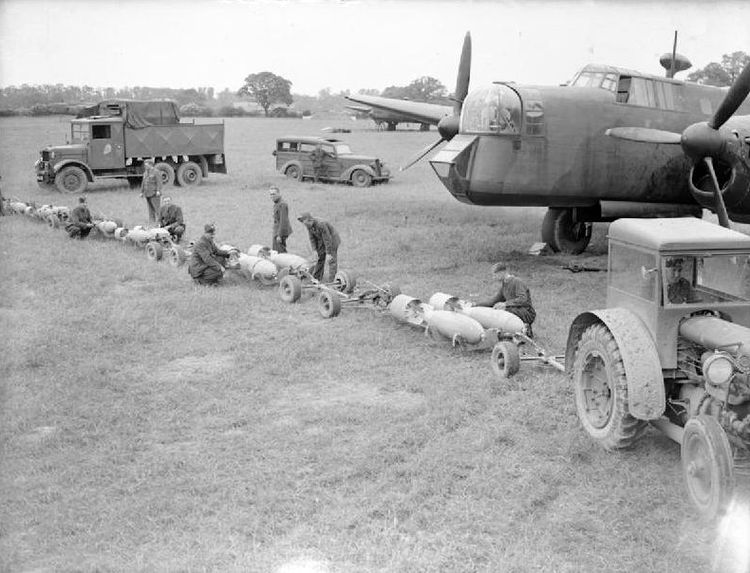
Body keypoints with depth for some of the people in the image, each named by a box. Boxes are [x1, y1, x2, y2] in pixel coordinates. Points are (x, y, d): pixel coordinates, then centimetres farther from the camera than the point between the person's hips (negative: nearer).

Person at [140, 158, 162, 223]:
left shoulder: (156, 172, -6)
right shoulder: (145, 173, 18)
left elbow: (159, 182, -15)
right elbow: (143, 183, 23)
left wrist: (158, 191, -24)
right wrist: (142, 192, 20)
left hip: (154, 194, -7)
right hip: (147, 194, 7)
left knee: (157, 208, -10)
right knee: (150, 209, 7)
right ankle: (152, 221, 9)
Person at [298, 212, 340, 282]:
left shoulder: (321, 225, -35)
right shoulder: (309, 226, -11)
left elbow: (327, 239, -31)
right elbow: (312, 238, 0)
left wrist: (328, 253, -27)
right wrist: (314, 250, -8)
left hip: (332, 240, -7)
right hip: (321, 241, 8)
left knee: (332, 260, -10)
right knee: (320, 258, 12)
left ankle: (331, 281, -9)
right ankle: (316, 278, 21)